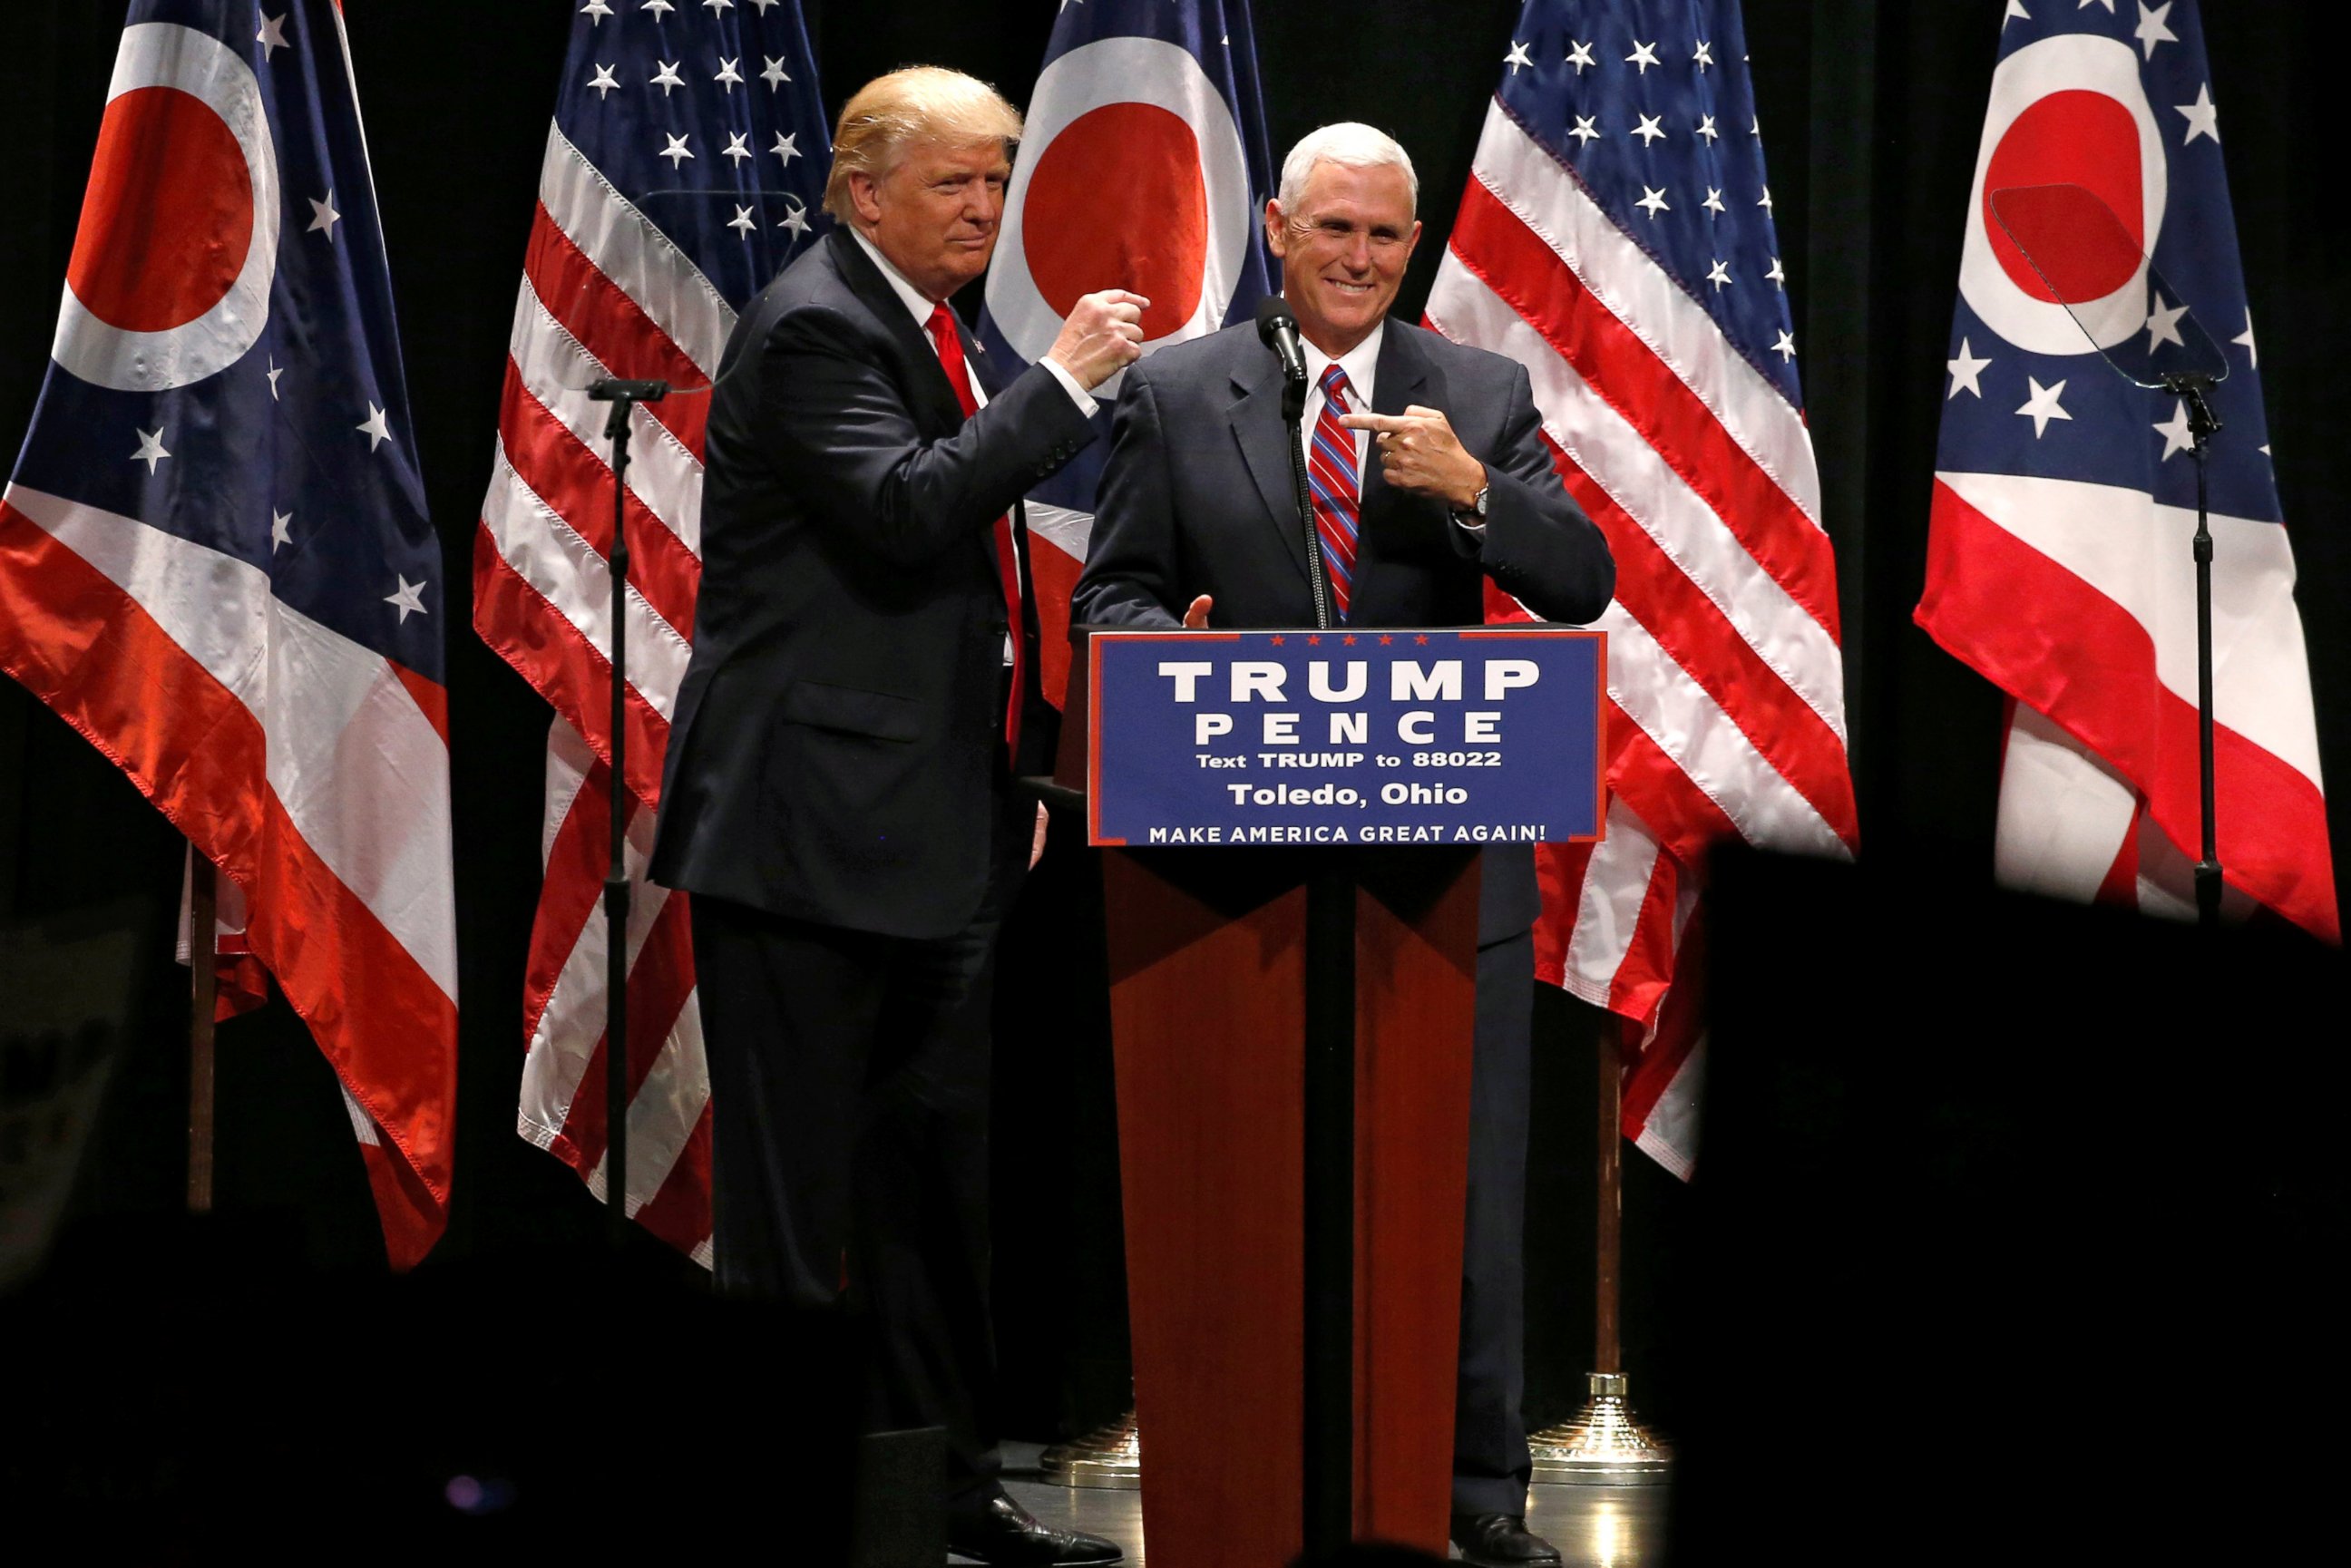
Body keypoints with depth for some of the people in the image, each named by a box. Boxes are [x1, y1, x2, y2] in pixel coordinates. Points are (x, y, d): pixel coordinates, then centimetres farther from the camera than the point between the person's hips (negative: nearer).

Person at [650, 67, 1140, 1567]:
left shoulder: (949, 337, 17)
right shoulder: (815, 328, -12)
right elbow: (903, 509, -26)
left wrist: (1021, 763, 19)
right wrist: (1064, 381, -20)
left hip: (939, 826, 9)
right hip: (810, 821, -9)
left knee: (935, 1162, 12)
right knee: (794, 1174, -4)